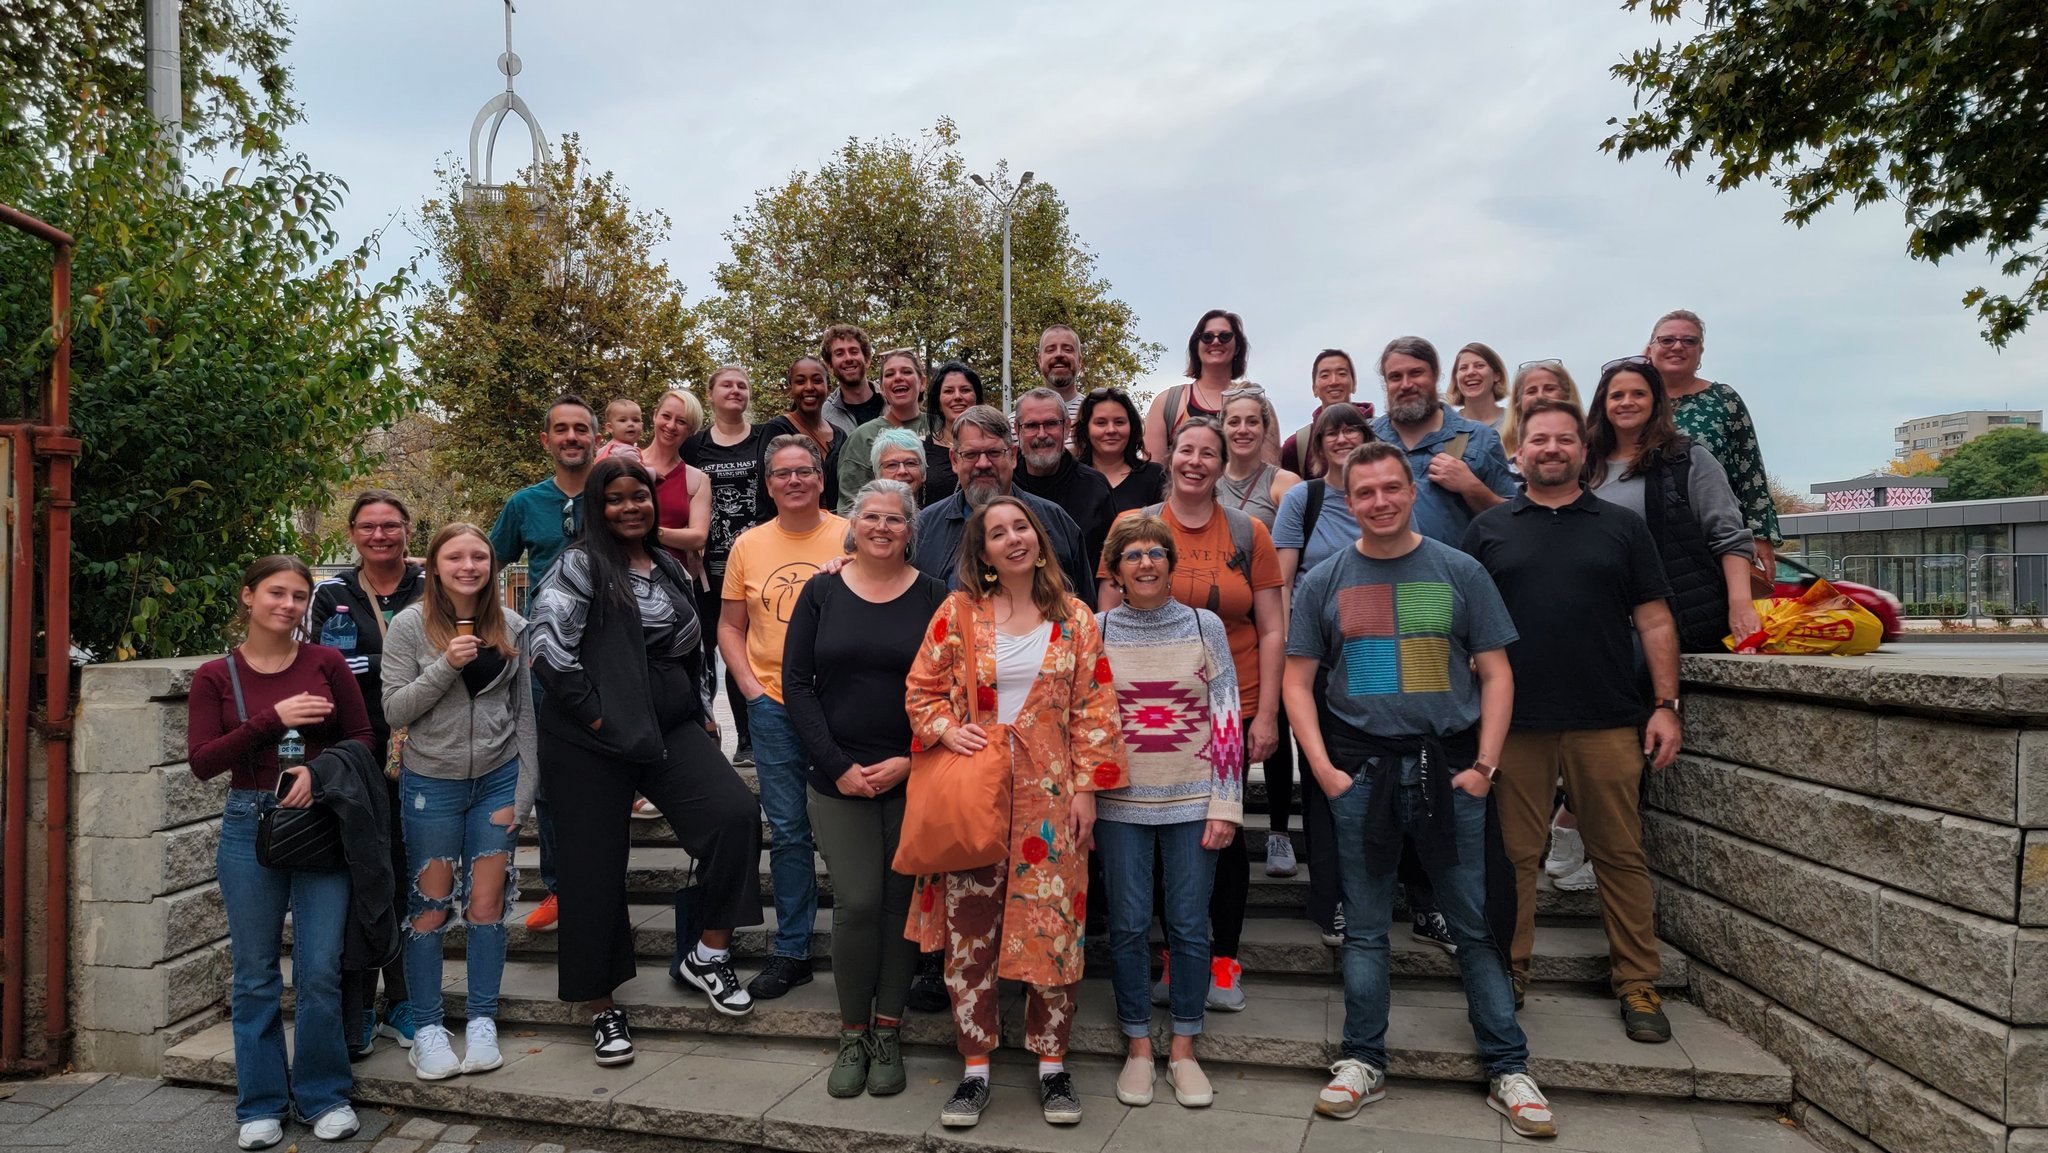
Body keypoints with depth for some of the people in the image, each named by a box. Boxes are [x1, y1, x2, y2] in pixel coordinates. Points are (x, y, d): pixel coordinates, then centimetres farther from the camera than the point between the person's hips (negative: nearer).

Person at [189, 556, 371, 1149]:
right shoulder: (215, 676, 1)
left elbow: (362, 737, 5)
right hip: (249, 828, 1)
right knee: (255, 975, 9)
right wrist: (273, 719, -17)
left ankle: (324, 1095, 18)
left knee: (320, 971, 0)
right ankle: (261, 1104, 24)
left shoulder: (326, 663, 1)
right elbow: (203, 761, -7)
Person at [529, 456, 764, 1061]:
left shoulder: (668, 567, 14)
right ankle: (601, 1007, 21)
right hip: (593, 740, -5)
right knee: (596, 869, 3)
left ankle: (707, 953, 0)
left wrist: (694, 710, 13)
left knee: (734, 814, -18)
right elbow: (546, 646, -17)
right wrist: (593, 712, -15)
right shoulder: (580, 564, -6)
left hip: (669, 727, 5)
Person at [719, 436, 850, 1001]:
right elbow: (730, 625, 10)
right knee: (788, 832, 9)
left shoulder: (850, 537, -1)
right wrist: (751, 687, -1)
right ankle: (792, 950, 20)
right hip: (773, 706, 2)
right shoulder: (748, 545, 7)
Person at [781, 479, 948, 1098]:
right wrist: (837, 765, -6)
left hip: (912, 778, 0)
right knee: (856, 903, -4)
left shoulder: (933, 598, 2)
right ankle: (852, 1035, 14)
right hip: (839, 778, 0)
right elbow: (797, 683, 2)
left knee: (902, 901, 3)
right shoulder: (821, 592, 5)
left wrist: (910, 760, -10)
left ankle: (888, 1034, 19)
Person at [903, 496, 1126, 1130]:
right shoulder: (958, 612, 3)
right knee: (969, 932, 4)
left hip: (1048, 798, 0)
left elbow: (1095, 708, 1)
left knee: (1053, 929, 3)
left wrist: (1086, 788, -4)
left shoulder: (1074, 618, 3)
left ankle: (1053, 1066, 20)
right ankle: (975, 1070, 17)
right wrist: (948, 730, -11)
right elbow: (921, 690, 7)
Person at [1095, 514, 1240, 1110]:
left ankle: (1183, 1048, 21)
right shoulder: (1097, 631, 1)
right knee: (1127, 925, 5)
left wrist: (1225, 805, -4)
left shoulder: (1205, 626, 0)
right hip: (1121, 801, 0)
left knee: (1190, 925, 5)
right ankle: (1138, 1047, 21)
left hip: (1191, 799, 0)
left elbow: (1227, 719, 0)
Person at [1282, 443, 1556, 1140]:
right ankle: (1362, 1063, 21)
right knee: (1365, 929, 9)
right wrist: (1324, 770, -5)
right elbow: (1298, 682, 5)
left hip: (1448, 769, 0)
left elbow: (1495, 674, 4)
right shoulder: (1324, 583, 5)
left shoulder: (1460, 573, 4)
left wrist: (1484, 764, -6)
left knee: (1476, 927, 5)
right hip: (1361, 772, 1)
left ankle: (1508, 1071, 17)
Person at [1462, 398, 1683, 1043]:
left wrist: (1666, 706, -1)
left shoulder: (1622, 528, 11)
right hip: (1514, 723, 0)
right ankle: (1506, 979, 16)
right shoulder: (1488, 530, 10)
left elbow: (1655, 622, 8)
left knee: (1621, 855, 6)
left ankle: (1637, 985, 18)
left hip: (1607, 723, 0)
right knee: (1513, 856, 6)